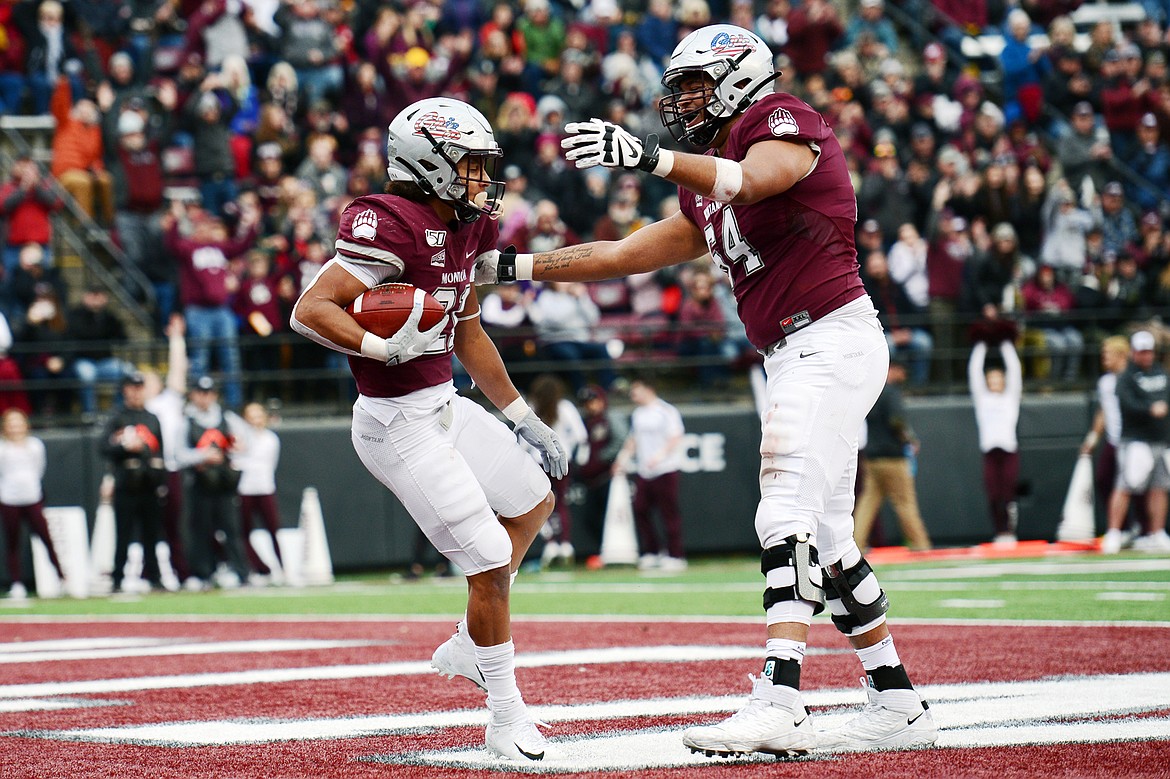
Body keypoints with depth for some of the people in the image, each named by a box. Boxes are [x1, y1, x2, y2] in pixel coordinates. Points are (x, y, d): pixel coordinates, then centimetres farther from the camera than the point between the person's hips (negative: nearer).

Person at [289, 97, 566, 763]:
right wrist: (386, 349, -36)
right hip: (400, 425, -10)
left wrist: (525, 419, 23)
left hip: (446, 407, 10)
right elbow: (310, 310, -26)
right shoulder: (395, 227, -21)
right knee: (491, 561, -7)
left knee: (533, 502, 24)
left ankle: (471, 647, 33)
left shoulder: (465, 230, 8)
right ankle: (508, 719, 7)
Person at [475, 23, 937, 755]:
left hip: (832, 337, -10)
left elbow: (750, 180, -27)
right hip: (795, 358, 10)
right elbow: (620, 256, 25)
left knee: (789, 518, -19)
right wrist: (507, 267, 22)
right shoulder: (706, 204, 21)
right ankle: (898, 706, 15)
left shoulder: (784, 124, -4)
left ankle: (779, 703, -28)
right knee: (826, 541, 10)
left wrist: (650, 156, -39)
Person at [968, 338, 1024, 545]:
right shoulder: (982, 398, 14)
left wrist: (1007, 348, 13)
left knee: (1008, 493, -6)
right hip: (989, 451, 1)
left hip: (1009, 449, -1)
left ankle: (1010, 532, -1)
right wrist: (980, 349, 15)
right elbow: (974, 373, 11)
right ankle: (1000, 532, 1)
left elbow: (1015, 371, 8)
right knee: (993, 495, -4)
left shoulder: (1011, 397, 12)